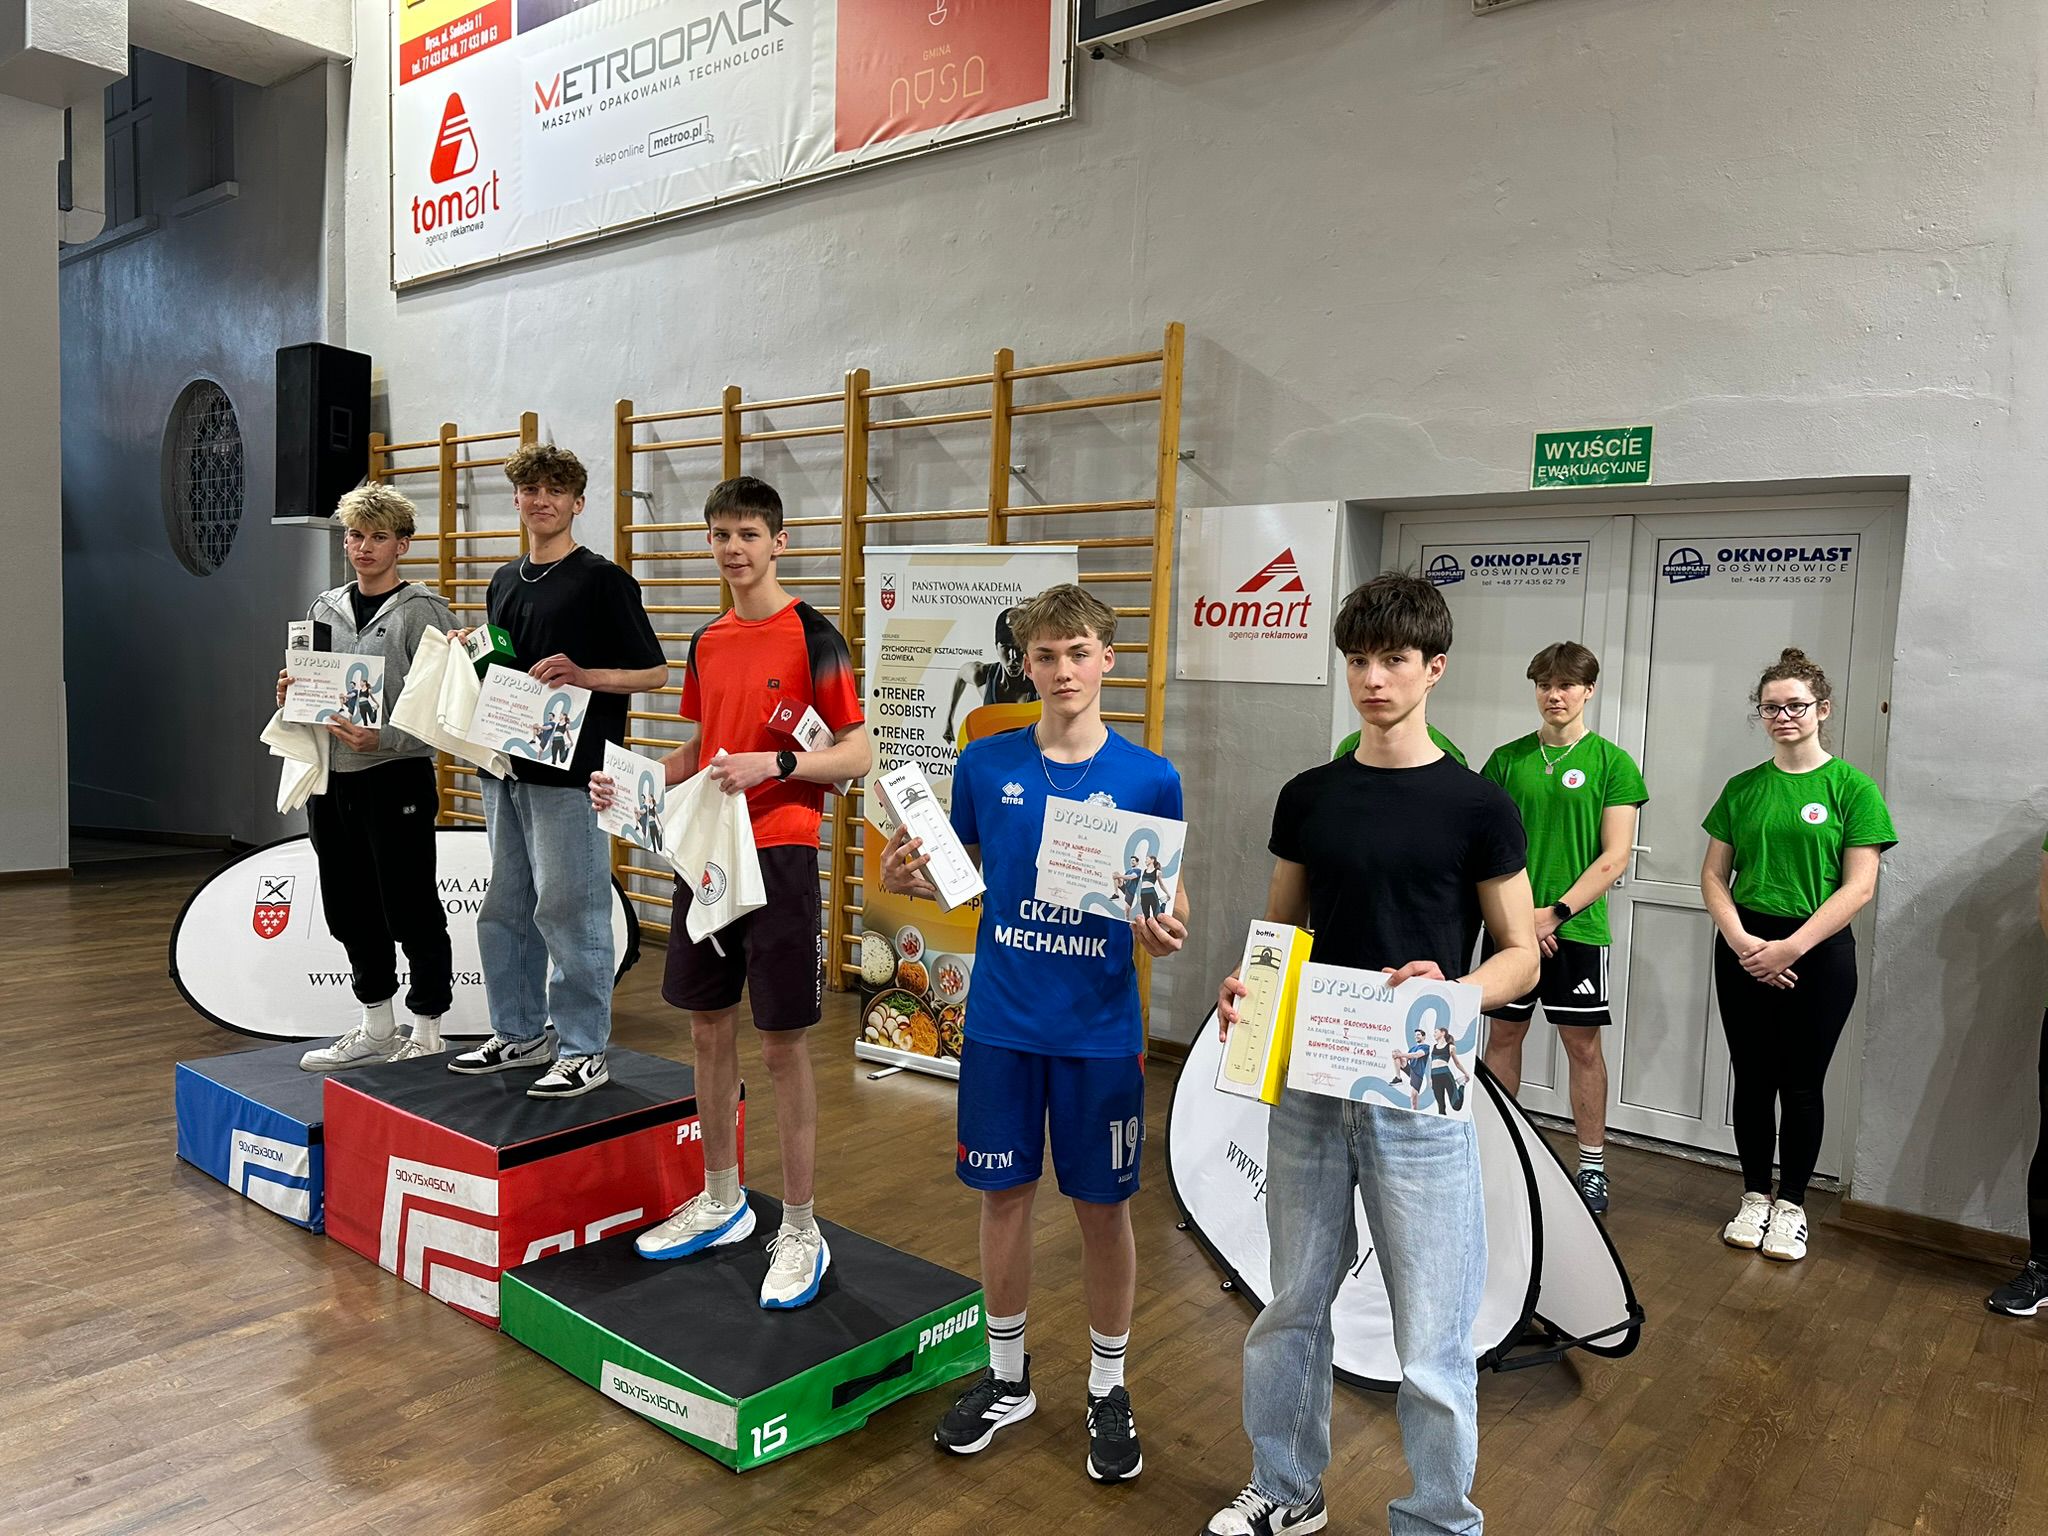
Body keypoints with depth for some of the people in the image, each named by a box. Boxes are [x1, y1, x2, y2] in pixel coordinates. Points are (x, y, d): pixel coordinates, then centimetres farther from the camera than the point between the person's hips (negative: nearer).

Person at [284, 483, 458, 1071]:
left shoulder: (422, 612, -8)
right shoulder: (325, 608, 13)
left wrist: (380, 738, -24)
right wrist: (289, 695, 0)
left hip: (396, 780, -7)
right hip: (330, 779, 7)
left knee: (412, 911, 1)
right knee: (351, 910, 14)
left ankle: (426, 1033, 14)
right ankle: (376, 1026, 29)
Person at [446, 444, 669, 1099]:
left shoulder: (603, 580, -6)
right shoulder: (504, 580, 16)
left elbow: (654, 671, -8)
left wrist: (583, 675, -22)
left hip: (569, 773, -8)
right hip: (504, 767, 8)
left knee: (568, 912, -3)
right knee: (503, 911, 13)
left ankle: (584, 1050, 7)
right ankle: (519, 1034, 27)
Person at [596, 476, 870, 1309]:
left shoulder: (812, 635, -9)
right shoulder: (706, 642, 12)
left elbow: (857, 755, -10)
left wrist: (773, 763, -24)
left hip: (779, 856, -7)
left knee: (784, 1043, -1)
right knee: (708, 1028, 14)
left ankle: (800, 1231, 13)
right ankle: (721, 1202, 32)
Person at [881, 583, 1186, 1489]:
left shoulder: (1149, 779, -7)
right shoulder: (985, 765, -2)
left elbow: (1169, 899, 0)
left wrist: (1165, 932, -22)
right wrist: (909, 879, -11)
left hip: (1100, 1031, -1)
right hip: (1000, 1023, 2)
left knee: (1103, 1206, 10)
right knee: (1004, 1195, 13)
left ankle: (1107, 1389, 31)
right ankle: (1007, 1377, 35)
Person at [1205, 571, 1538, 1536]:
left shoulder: (1477, 807, -5)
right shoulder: (1307, 797, 5)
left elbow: (1520, 956, -2)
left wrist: (1451, 995, -22)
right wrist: (1244, 987, -8)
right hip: (1307, 1085, 4)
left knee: (1431, 1338, 4)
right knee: (1293, 1305, 17)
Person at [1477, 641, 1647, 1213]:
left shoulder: (1612, 763, -2)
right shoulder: (1508, 758, 5)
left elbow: (1614, 857, -7)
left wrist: (1554, 913, -14)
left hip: (1578, 926, -2)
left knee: (1583, 1043, 5)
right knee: (1504, 1033, 10)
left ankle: (1592, 1165, 17)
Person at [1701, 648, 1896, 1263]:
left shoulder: (1852, 787, -3)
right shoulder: (1743, 788, 7)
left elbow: (1859, 887, -9)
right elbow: (1713, 876, 6)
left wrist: (1791, 947, -15)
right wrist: (1740, 940, -10)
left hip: (1819, 951, -3)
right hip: (1745, 949, 3)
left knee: (1801, 1083, 5)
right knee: (1752, 1079, 9)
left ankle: (1791, 1205, 20)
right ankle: (1754, 1197, 23)